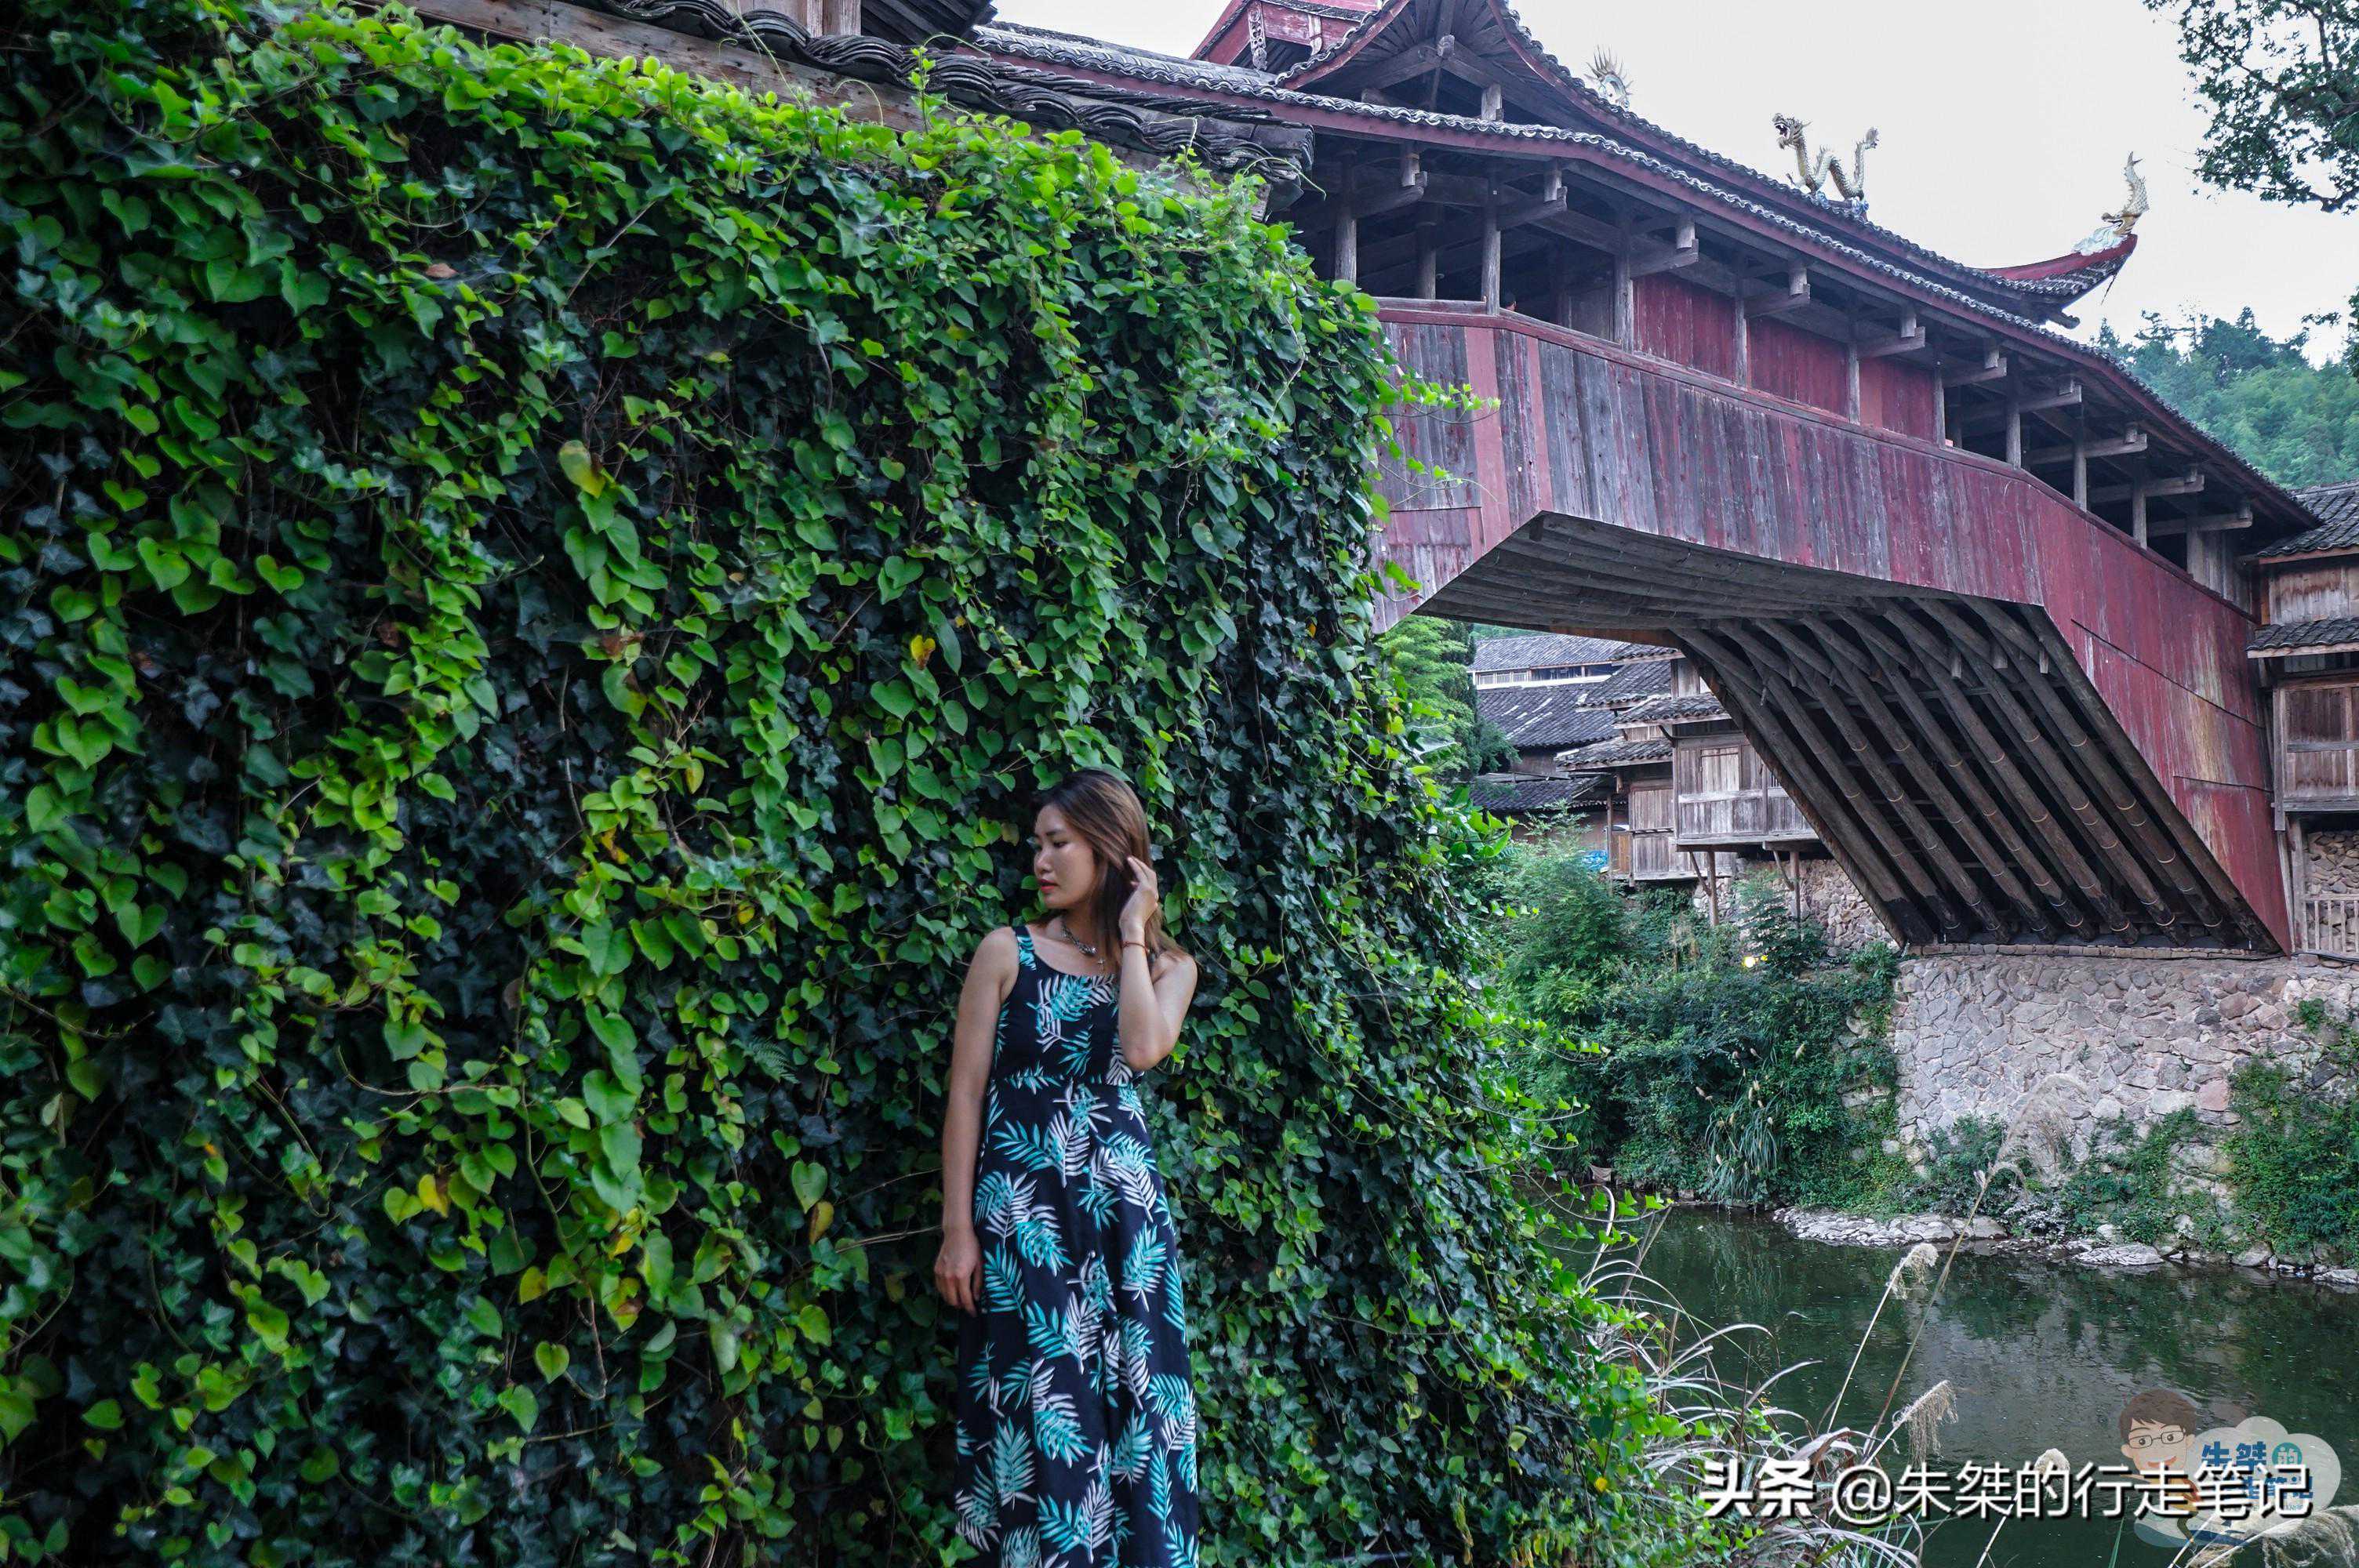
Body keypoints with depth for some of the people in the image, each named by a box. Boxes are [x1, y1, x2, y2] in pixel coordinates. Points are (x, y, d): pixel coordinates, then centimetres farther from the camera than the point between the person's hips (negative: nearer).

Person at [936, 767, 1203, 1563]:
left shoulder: (1168, 967, 8)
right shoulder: (1007, 952, 3)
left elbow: (1143, 1049, -15)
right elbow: (966, 1091, 0)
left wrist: (1131, 934, -5)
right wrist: (957, 1227, -6)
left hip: (1123, 1208, 2)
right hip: (1021, 1208, -2)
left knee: (1131, 1405, 4)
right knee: (1044, 1408, -1)